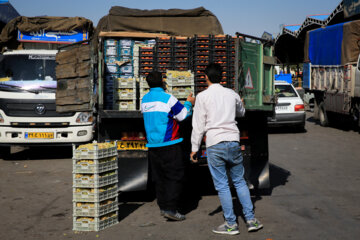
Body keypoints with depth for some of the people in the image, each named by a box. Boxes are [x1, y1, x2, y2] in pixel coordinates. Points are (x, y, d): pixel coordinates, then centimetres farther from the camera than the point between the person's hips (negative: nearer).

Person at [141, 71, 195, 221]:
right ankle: (170, 208, -8)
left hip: (152, 145, 7)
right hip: (169, 144, -6)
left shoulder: (144, 100, 9)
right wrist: (189, 103, 11)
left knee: (159, 177, 12)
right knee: (175, 176, -2)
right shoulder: (167, 98, -12)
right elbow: (182, 116, -5)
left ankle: (163, 207, 17)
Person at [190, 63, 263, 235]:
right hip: (233, 141, 4)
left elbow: (198, 125, -3)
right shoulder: (232, 94, 9)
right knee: (239, 181, 14)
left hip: (214, 145, -4)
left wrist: (195, 147, 4)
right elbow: (241, 113, 28)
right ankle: (251, 220, 13)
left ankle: (231, 224, 6)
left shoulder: (202, 96, -3)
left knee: (221, 185, 2)